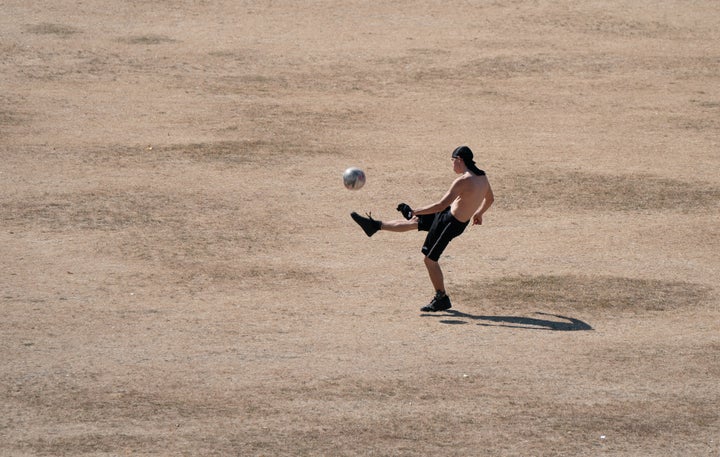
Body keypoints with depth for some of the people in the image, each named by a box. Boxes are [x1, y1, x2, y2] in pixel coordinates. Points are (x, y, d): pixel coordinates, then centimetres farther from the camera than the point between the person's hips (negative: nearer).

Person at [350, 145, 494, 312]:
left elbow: (441, 205, -31)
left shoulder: (463, 181, -29)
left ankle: (442, 299, 15)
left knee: (430, 259, 4)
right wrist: (478, 214, 34)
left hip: (450, 222, -9)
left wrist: (415, 212, -25)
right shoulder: (482, 177, -3)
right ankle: (375, 225, 33)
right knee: (413, 222, 20)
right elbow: (490, 198, 15)